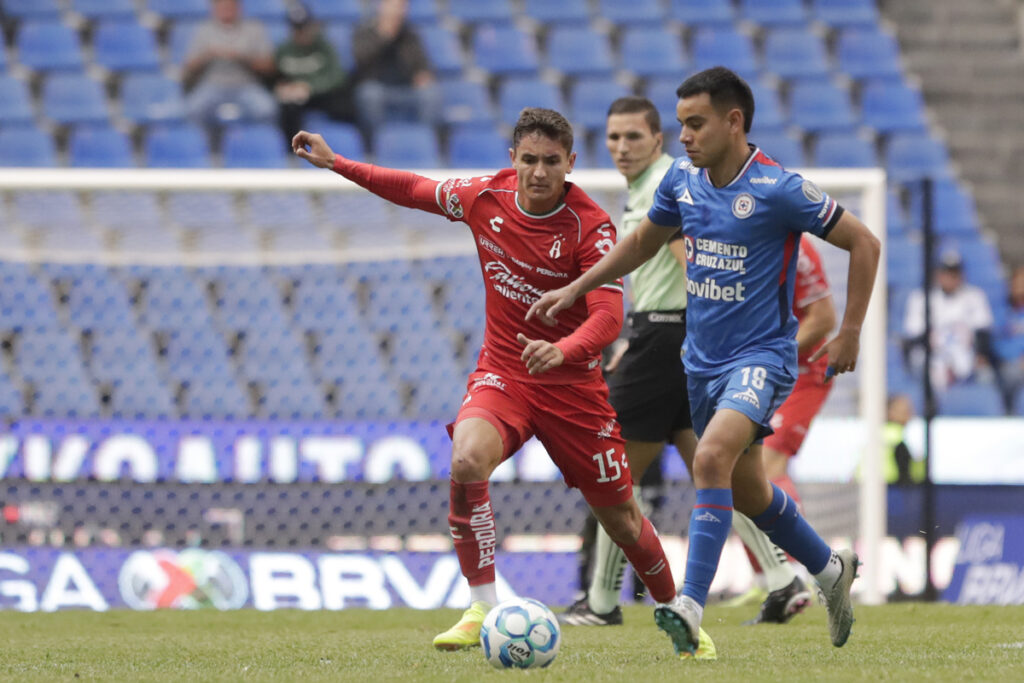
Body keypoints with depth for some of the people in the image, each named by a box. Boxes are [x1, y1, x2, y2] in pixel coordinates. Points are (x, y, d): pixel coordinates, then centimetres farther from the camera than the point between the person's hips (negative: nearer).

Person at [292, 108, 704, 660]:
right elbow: (415, 189, 13)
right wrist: (335, 163, 14)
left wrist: (562, 351, -47)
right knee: (467, 462, -29)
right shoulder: (486, 197, -5)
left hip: (572, 383, -2)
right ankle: (482, 611, -20)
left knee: (620, 520, 6)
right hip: (501, 371, 2)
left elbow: (608, 316, -27)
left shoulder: (592, 227, -18)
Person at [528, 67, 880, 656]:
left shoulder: (778, 189, -17)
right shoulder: (683, 180, 2)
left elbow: (863, 243, -9)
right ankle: (830, 569, 42)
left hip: (762, 355, -7)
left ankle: (691, 608, -32)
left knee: (713, 458, -29)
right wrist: (575, 289, 17)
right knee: (746, 489, 17)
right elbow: (644, 242, 21)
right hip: (702, 358, 7)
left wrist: (850, 334, -9)